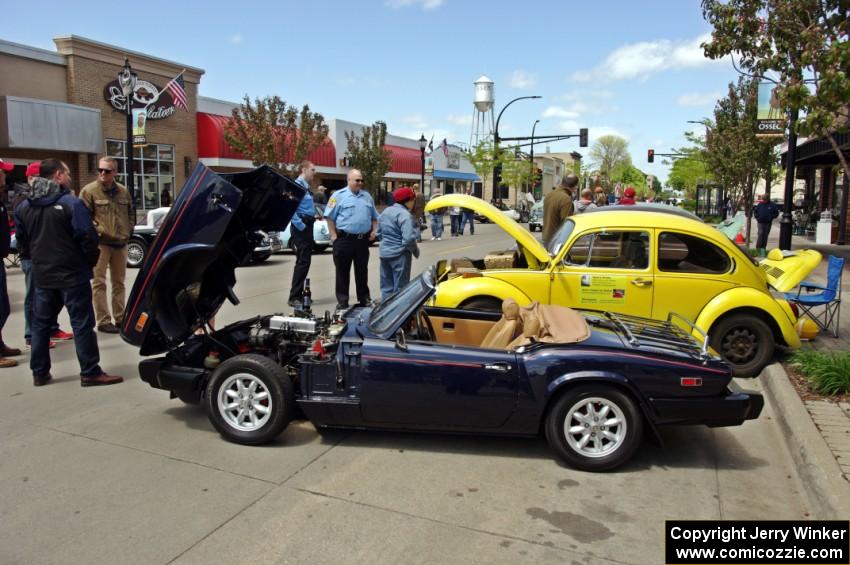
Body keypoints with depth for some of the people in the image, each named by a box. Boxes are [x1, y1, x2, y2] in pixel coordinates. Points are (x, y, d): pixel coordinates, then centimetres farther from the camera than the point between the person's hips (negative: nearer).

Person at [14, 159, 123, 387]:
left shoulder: (23, 207, 7)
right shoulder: (71, 203, -15)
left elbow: (22, 239, 15)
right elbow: (88, 237, -18)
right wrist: (91, 260, -1)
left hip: (42, 275, 6)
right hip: (72, 274, -6)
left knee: (40, 324, 15)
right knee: (82, 324, -2)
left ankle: (39, 372, 21)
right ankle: (90, 372, 1)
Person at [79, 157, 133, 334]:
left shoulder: (123, 191, 11)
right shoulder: (89, 191, -5)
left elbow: (130, 214, 19)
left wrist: (128, 232, 9)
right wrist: (98, 231, -14)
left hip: (120, 243, 5)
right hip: (100, 243, -5)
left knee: (119, 282, 12)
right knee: (99, 283, -3)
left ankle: (120, 318, 22)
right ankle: (103, 321, 1)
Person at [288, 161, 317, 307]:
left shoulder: (307, 187, 17)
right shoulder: (297, 185, -13)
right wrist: (301, 226, -21)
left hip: (308, 226, 10)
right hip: (301, 227, -10)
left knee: (305, 261, 13)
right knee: (302, 262, -10)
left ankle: (299, 294, 21)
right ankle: (294, 297, -6)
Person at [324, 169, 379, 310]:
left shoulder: (367, 196, 13)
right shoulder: (339, 195, -3)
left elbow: (374, 217, 21)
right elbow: (330, 217, -5)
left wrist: (374, 230, 7)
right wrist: (334, 236, -10)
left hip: (363, 240, 5)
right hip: (344, 239, -4)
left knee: (362, 270, 13)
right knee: (342, 271, 2)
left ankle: (364, 298, 23)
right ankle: (342, 301, 9)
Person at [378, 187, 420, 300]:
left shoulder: (385, 211, 10)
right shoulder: (405, 215, -17)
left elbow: (379, 231, 19)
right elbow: (408, 238, -24)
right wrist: (416, 251, -8)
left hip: (384, 252, 8)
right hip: (400, 254, -8)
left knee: (386, 286, 15)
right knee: (400, 287, 1)